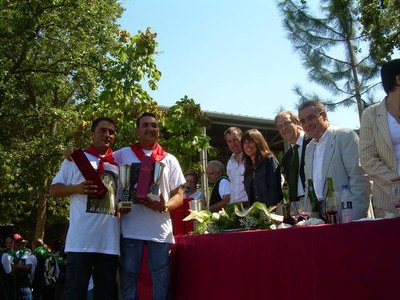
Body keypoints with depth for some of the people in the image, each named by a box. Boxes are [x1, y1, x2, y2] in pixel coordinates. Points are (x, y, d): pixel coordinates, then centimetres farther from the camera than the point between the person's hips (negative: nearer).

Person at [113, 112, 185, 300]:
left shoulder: (169, 160, 12)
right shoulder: (123, 154, 9)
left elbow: (179, 195, 9)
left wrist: (164, 207, -11)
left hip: (160, 230, 1)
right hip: (130, 228, -1)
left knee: (162, 283, 3)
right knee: (128, 280, 5)